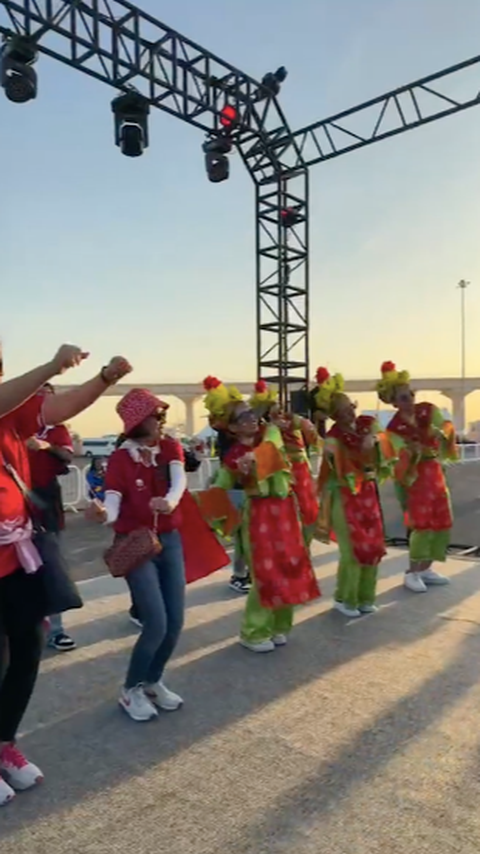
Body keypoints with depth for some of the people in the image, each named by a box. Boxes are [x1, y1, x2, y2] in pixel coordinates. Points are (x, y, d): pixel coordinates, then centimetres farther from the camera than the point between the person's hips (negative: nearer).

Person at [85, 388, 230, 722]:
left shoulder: (170, 448, -2)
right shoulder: (120, 459, -13)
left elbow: (179, 479, -22)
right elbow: (113, 505, -22)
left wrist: (171, 501, -45)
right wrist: (101, 513, -47)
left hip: (171, 541, 5)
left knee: (175, 622, 5)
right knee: (156, 624, -9)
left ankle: (153, 681, 30)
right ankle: (131, 690, 15)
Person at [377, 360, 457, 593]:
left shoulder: (429, 410, -4)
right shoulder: (394, 428, -16)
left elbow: (448, 426, -13)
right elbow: (404, 456, -20)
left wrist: (444, 433, -33)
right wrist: (413, 453, -39)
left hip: (436, 472, 6)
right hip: (415, 476, -6)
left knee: (443, 522, 11)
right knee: (422, 524, -6)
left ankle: (425, 568, 24)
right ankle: (412, 573, 9)